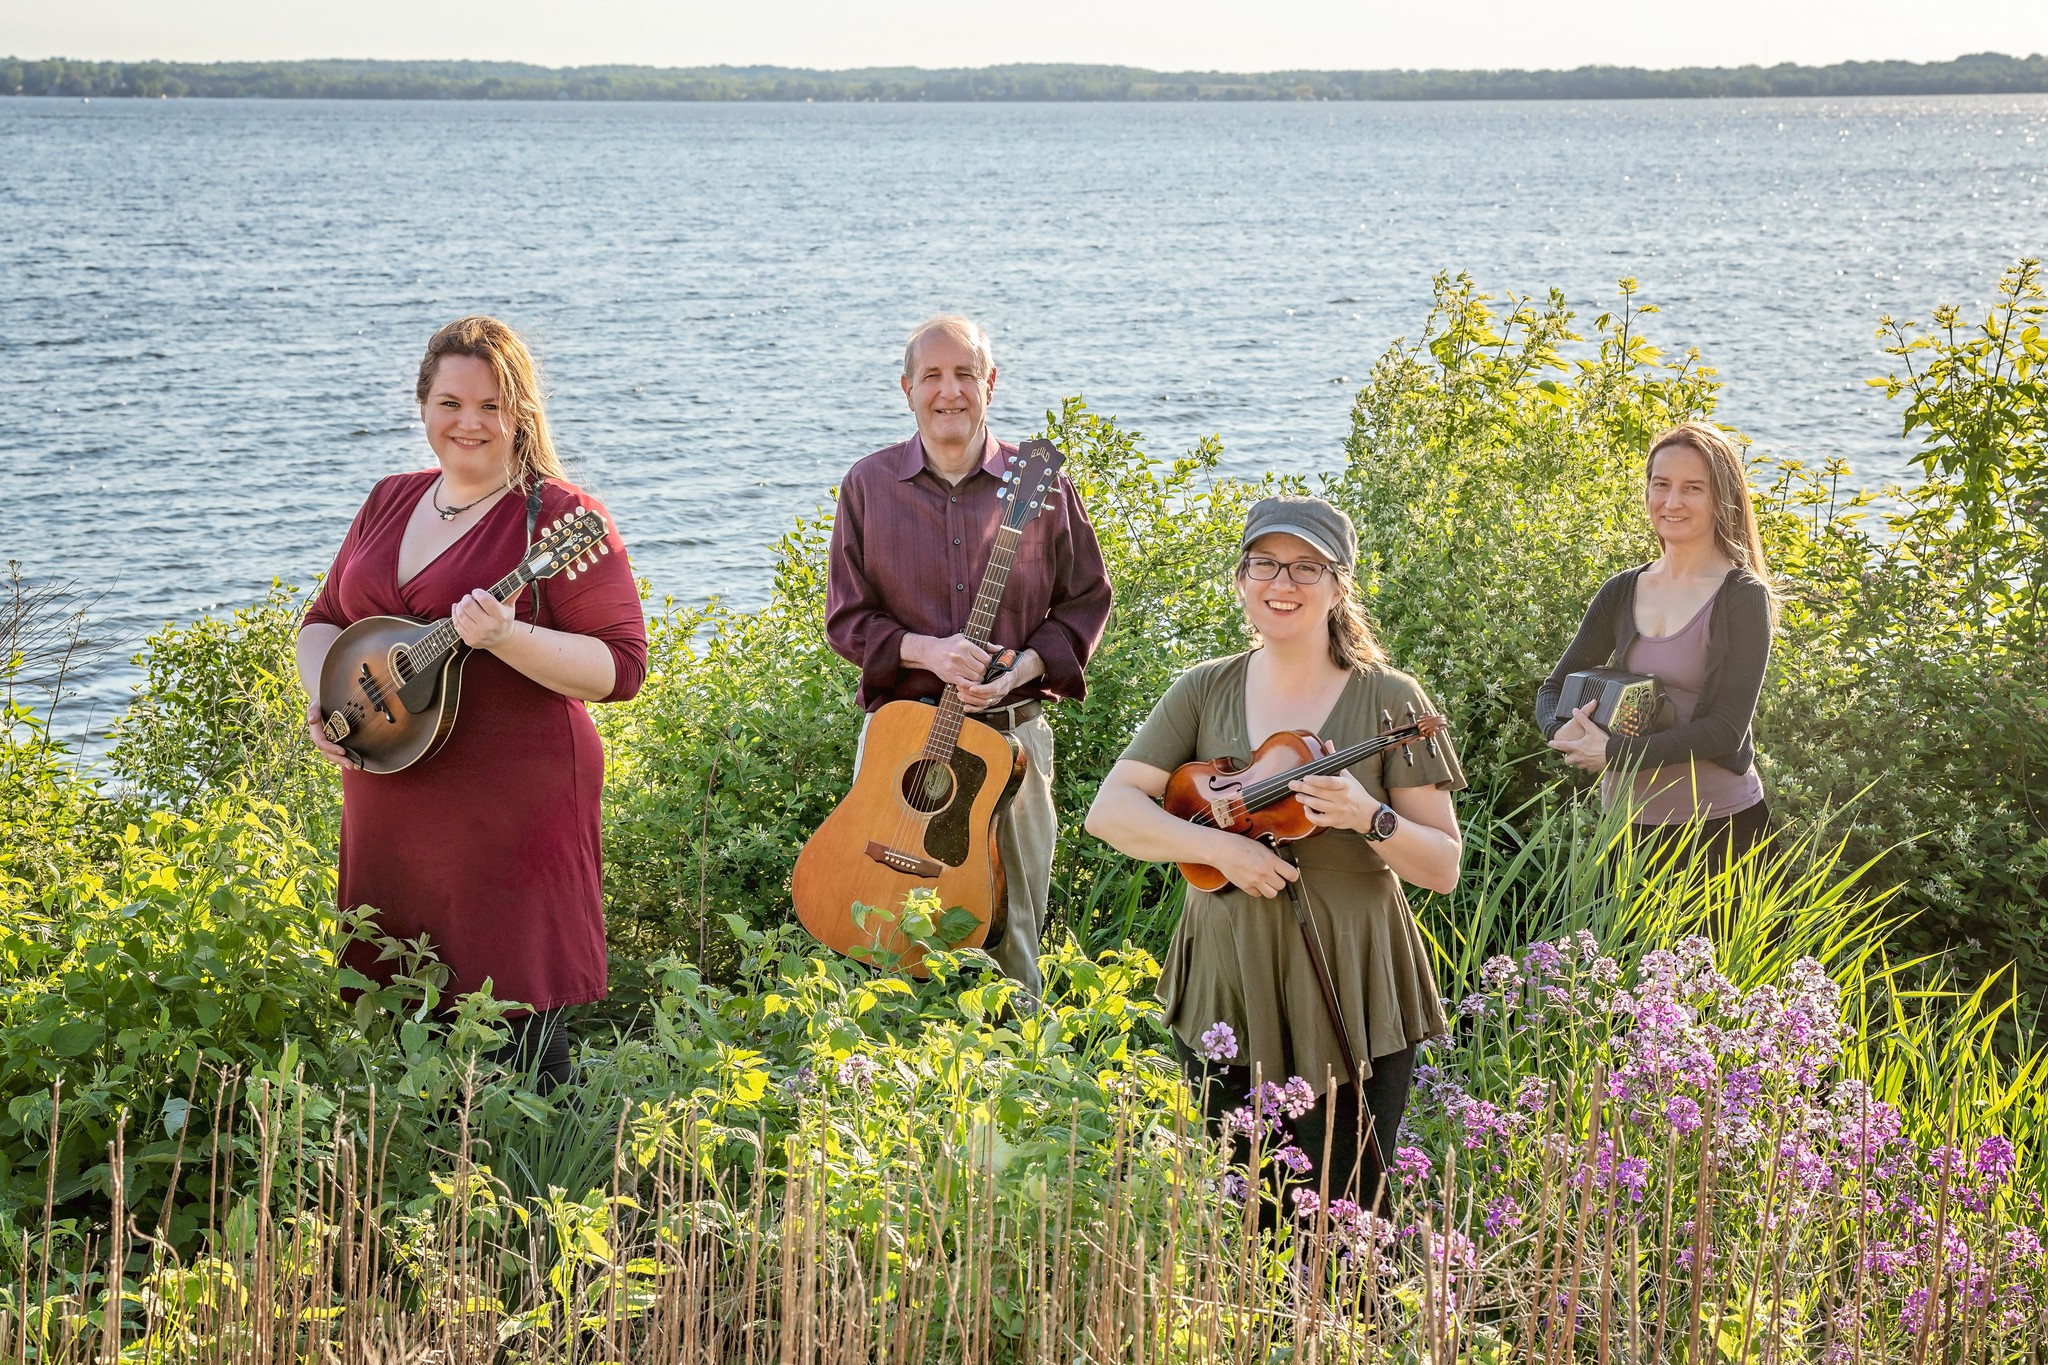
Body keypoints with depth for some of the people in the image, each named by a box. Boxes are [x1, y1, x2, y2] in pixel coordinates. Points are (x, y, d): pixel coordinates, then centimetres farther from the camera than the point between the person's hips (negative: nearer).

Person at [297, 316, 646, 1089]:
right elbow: (324, 621, 21)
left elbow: (620, 667, -14)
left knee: (515, 1028, -5)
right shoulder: (390, 503, 13)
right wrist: (323, 700, 1)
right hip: (387, 812, 7)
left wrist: (508, 638, -28)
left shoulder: (558, 517, -8)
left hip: (511, 814, -7)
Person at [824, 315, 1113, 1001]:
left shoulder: (1041, 484, 3)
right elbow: (846, 618, 3)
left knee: (1010, 936, 6)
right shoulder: (868, 484, 3)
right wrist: (925, 651, -15)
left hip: (1011, 733, 0)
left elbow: (1086, 602, 6)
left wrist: (1020, 671, -10)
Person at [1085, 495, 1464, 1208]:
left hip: (1351, 1000, -3)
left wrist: (1370, 819, -23)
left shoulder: (1388, 699, -3)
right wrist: (1218, 846, -18)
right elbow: (1110, 810, -4)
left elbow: (1444, 869, -4)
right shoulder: (1205, 690, 5)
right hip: (1226, 990, 3)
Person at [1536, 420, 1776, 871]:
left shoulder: (1742, 597, -9)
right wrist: (1561, 731, -14)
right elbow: (1553, 689, 9)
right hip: (1629, 822, 5)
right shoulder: (1622, 591, 6)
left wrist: (1616, 753, -19)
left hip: (1718, 829, -5)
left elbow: (1727, 728, -16)